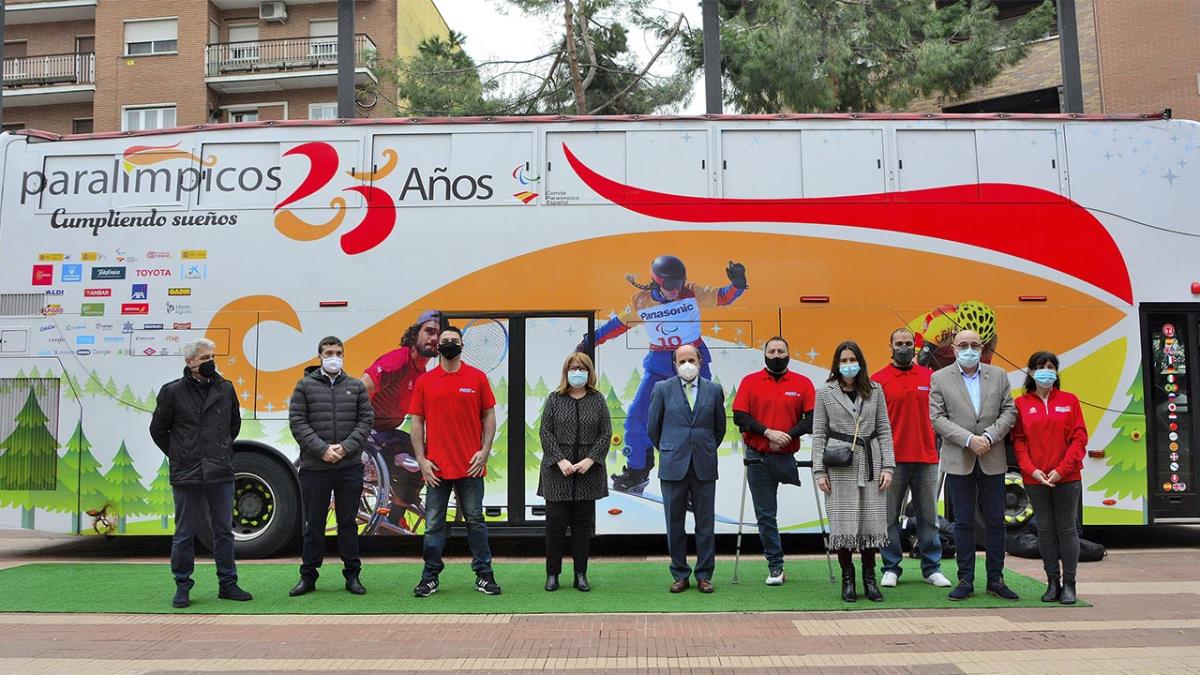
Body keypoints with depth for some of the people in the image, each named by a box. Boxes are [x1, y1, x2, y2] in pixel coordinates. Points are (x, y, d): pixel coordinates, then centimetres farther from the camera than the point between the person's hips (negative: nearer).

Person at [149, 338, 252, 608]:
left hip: (221, 474, 3)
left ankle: (227, 584, 17)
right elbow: (158, 429, 7)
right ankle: (182, 586, 17)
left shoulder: (225, 389, 7)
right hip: (186, 475, -3)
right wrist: (179, 456, 6)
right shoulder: (172, 391, -2)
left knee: (224, 531, 8)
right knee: (185, 534, 6)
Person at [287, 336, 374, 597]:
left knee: (348, 522, 8)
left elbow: (366, 419, 3)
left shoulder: (356, 386, 8)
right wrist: (322, 449, -14)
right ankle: (308, 576, 18)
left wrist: (346, 447, -11)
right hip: (314, 467, -1)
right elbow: (297, 421, -3)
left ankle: (352, 575, 17)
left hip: (350, 466, 1)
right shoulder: (305, 386, 3)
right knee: (314, 523, 8)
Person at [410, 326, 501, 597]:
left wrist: (484, 451, -6)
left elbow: (489, 417, 4)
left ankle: (484, 574, 16)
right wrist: (421, 459, -3)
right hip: (436, 467, 1)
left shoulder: (477, 378, 3)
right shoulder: (424, 381, 5)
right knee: (434, 524, 7)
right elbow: (417, 422, 5)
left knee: (475, 521, 8)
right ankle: (430, 577, 17)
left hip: (470, 466, -1)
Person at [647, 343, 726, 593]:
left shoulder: (714, 390, 5)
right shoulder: (662, 389, 1)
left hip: (704, 467, 1)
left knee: (705, 523, 5)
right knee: (675, 524, 5)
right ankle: (680, 575, 16)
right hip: (673, 467, -1)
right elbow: (653, 427, 9)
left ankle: (704, 575, 14)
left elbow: (719, 427, 14)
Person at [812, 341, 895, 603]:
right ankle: (847, 579, 9)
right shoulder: (825, 393, 5)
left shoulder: (875, 391, 10)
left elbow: (884, 430, 9)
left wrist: (888, 466, 0)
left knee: (872, 521, 1)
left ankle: (869, 579, 13)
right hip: (839, 466, -1)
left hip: (870, 463, 2)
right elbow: (819, 434, 4)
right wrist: (819, 470, -3)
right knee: (843, 522, -2)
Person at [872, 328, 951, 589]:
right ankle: (891, 568, 14)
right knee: (890, 516, 4)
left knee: (928, 516, 9)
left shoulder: (929, 377, 8)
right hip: (892, 459, -2)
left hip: (926, 458, 2)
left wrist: (937, 444, 6)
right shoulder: (879, 379, 1)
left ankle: (932, 568, 19)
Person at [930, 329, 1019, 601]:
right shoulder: (940, 378, 1)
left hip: (993, 460, 2)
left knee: (995, 521, 6)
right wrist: (969, 440, -15)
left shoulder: (998, 375, 8)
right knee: (963, 522, 4)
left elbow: (1009, 412, 3)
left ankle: (996, 580, 16)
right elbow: (937, 418, -6)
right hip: (958, 461, -2)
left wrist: (989, 437, -12)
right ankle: (965, 580, 12)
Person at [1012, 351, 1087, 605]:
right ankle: (1052, 582, 15)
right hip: (1035, 479, 1)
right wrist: (1032, 470, -11)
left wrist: (1062, 469, -11)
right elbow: (1019, 441, 2)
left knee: (1067, 529, 3)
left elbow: (1079, 438, -1)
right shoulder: (1021, 403, 5)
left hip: (1067, 478, -1)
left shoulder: (1069, 401, 4)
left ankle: (1069, 584, 10)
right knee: (1045, 530, 6)